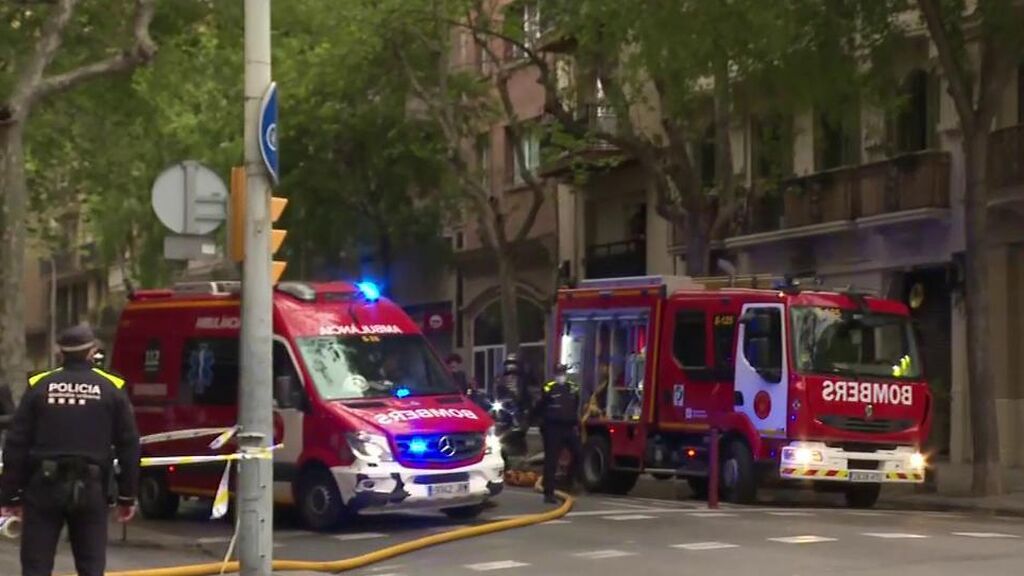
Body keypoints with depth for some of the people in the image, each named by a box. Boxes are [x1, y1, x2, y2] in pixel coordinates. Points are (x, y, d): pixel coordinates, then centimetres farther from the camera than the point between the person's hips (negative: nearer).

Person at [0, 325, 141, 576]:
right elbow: (128, 447, 2)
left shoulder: (38, 387, 1)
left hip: (44, 488, 0)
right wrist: (127, 496, 9)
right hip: (91, 489, 0)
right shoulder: (112, 389, 2)